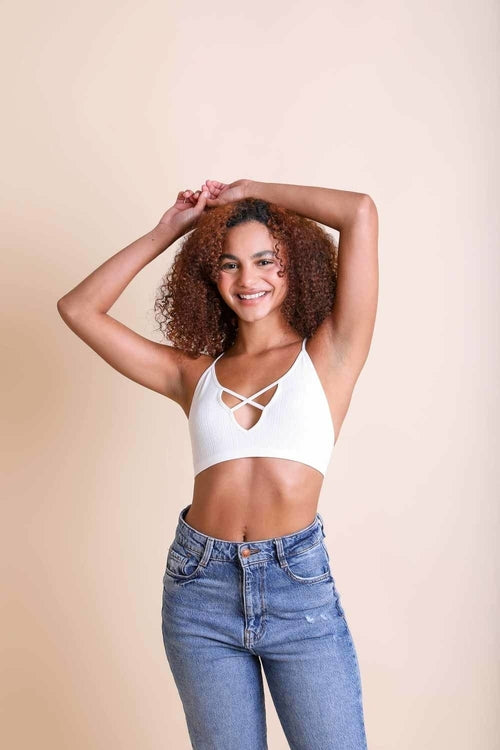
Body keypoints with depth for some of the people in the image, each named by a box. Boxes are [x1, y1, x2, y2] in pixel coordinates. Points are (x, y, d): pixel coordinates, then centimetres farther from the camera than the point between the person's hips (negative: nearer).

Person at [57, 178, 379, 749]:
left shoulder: (328, 355, 2)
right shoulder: (194, 374, 9)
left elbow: (361, 212, -5)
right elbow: (77, 309, 10)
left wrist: (249, 191, 6)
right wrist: (167, 230, 11)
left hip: (299, 585, -2)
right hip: (200, 591, 3)